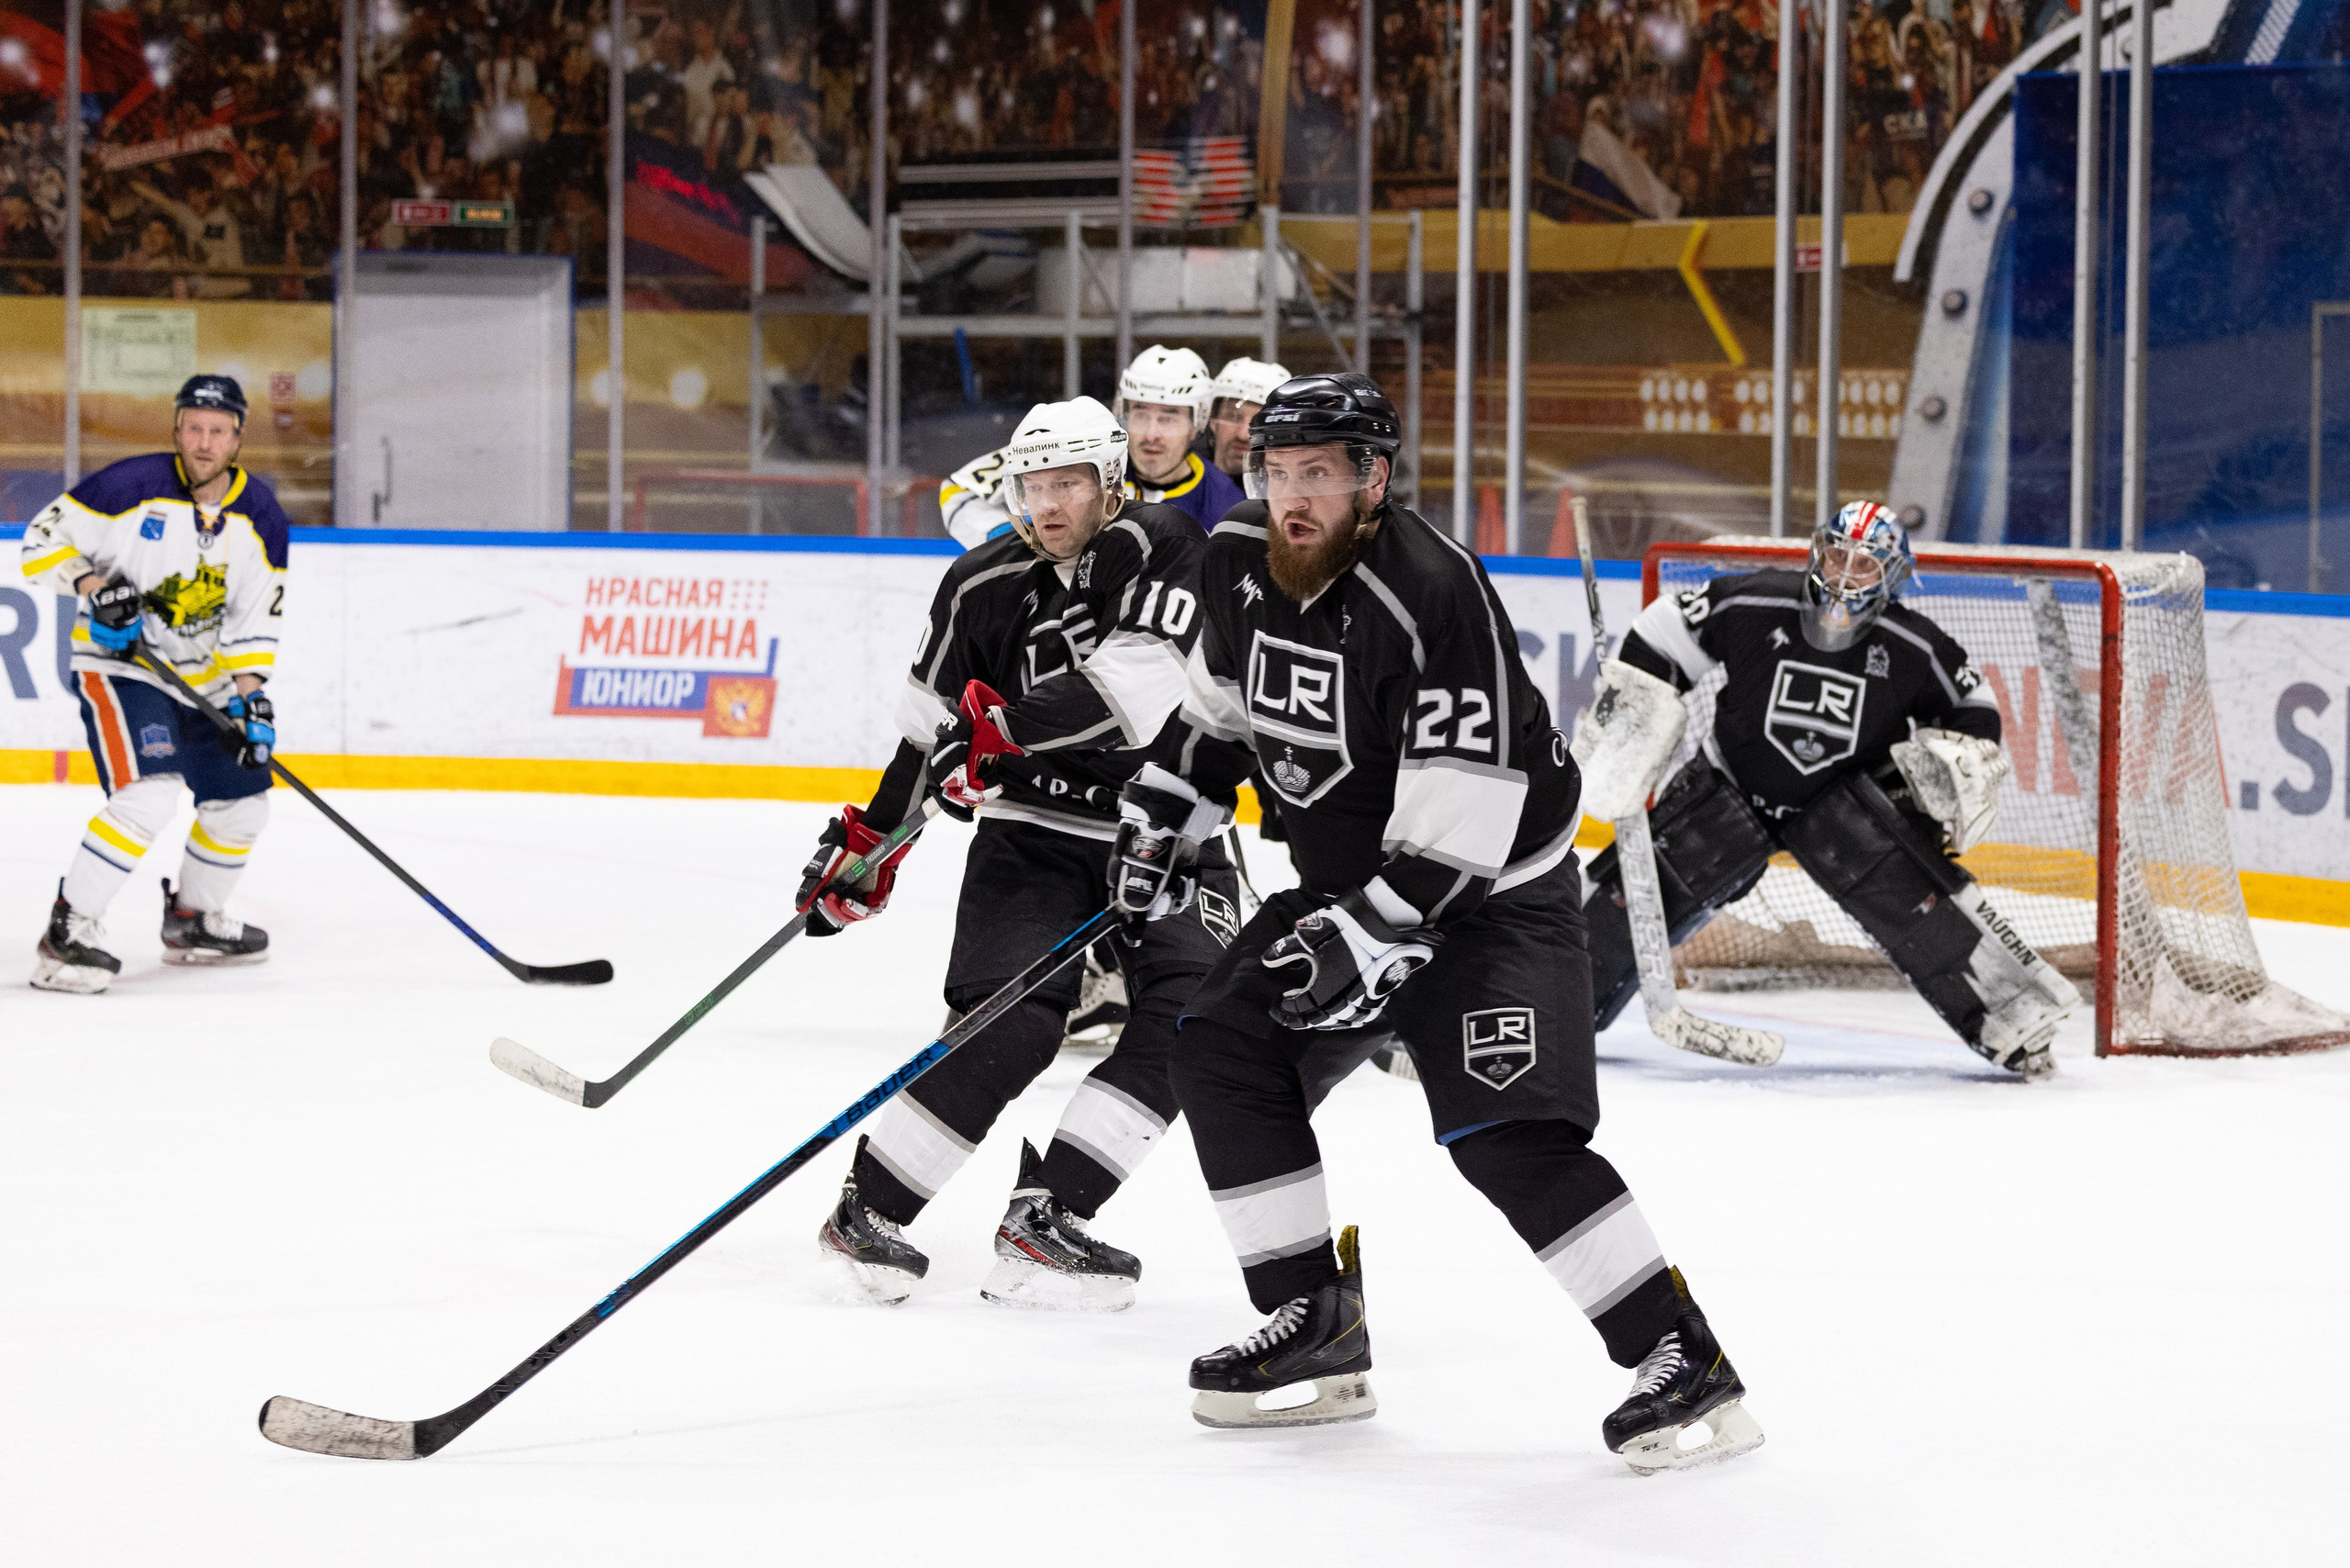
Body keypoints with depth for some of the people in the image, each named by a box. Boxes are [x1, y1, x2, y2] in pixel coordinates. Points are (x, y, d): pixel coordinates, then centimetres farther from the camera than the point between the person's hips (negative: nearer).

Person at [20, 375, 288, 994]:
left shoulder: (259, 515, -2)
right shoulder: (132, 486, -18)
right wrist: (94, 585, -27)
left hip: (202, 678, 7)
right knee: (150, 795, -26)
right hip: (119, 665, -7)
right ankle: (67, 932, -21)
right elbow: (44, 538, -12)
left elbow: (257, 614, 0)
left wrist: (251, 693, -12)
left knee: (242, 800, 14)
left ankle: (194, 921, 36)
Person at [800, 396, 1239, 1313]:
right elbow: (931, 729, 10)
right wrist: (868, 845, 10)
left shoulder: (1162, 548, -11)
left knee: (1192, 1014, -19)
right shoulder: (983, 586, -2)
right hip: (1032, 832, 0)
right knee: (1014, 1023, -18)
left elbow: (1135, 694, -26)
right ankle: (867, 1209, -6)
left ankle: (1044, 1216, -15)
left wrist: (1002, 727, -29)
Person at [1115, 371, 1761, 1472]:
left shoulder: (1430, 591, -28)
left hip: (1488, 892, -9)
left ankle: (1683, 1361, -16)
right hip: (1342, 879, 9)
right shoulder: (1239, 563, -3)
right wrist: (1166, 808, 15)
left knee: (1505, 1136, -20)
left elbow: (1467, 798, -30)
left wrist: (1375, 932, -32)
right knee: (1224, 1055, 3)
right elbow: (1224, 693, 20)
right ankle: (1318, 1330, 12)